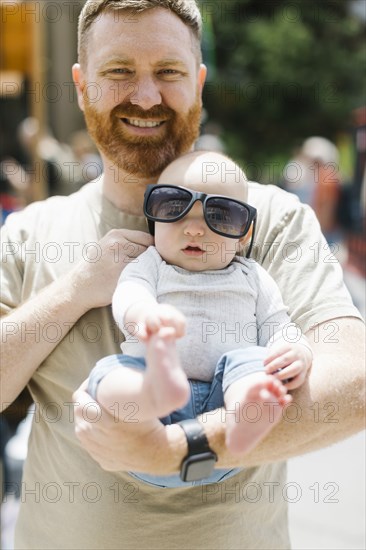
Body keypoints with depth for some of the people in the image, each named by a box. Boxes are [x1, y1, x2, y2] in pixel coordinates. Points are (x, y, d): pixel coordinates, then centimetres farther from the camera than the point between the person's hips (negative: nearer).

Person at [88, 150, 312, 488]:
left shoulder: (252, 279, 21)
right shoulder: (149, 267, 16)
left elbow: (278, 327, 15)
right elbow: (128, 294, -6)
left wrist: (296, 353, -12)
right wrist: (143, 312, -33)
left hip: (224, 395, 1)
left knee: (250, 359, -27)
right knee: (109, 370, -28)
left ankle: (245, 417, -58)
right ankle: (158, 392, -61)